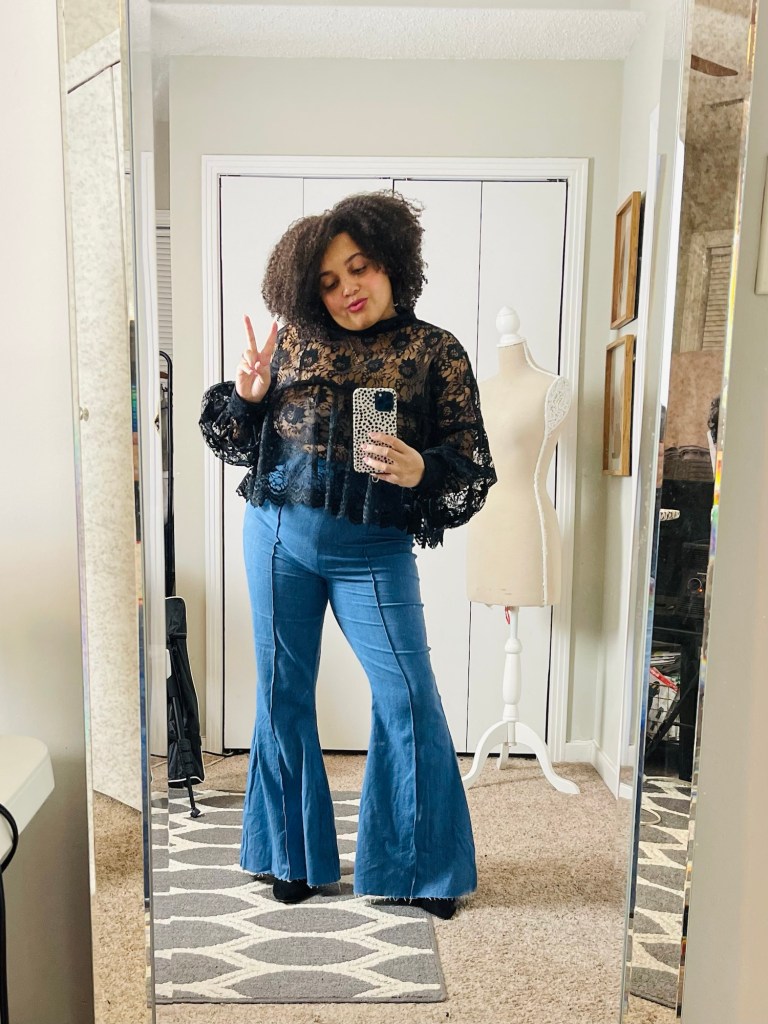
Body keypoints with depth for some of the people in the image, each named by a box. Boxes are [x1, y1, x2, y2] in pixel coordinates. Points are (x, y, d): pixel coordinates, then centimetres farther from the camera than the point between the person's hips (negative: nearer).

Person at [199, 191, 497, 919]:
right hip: (277, 533, 3)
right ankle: (293, 853, 32)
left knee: (409, 696, -3)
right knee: (284, 692, 10)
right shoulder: (294, 341, 6)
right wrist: (246, 395, -7)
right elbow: (239, 441, 12)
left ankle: (418, 867, 22)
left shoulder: (435, 352, 1)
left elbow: (473, 468, -4)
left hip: (372, 549, -2)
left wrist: (419, 470, -23)